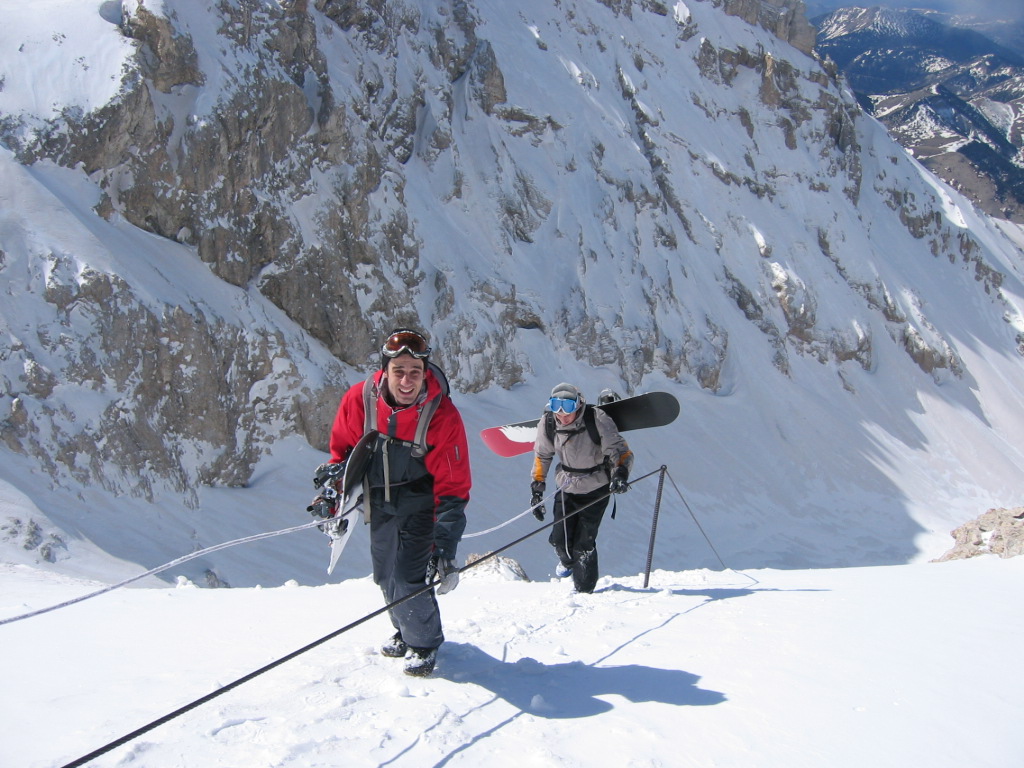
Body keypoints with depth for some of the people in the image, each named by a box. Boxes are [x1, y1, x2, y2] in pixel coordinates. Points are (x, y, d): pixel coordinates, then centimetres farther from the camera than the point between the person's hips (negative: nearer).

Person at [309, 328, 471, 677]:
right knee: (385, 576, 16)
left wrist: (445, 548, -29)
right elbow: (342, 451, 2)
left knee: (407, 580, -11)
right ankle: (404, 630, 43)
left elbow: (452, 487, -24)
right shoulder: (360, 399, -19)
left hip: (419, 504, -4)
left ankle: (425, 642, 16)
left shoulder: (442, 415, -27)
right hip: (380, 502, 4)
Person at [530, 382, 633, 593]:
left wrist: (620, 473, -39)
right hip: (567, 488, 3)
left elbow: (620, 451, -19)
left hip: (596, 490, -3)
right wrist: (537, 488, 1)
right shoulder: (548, 423, -14)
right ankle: (568, 561, 37)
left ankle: (584, 590, 11)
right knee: (559, 539, 0)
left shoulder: (598, 420, -24)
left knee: (584, 542, -9)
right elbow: (542, 455, 3)